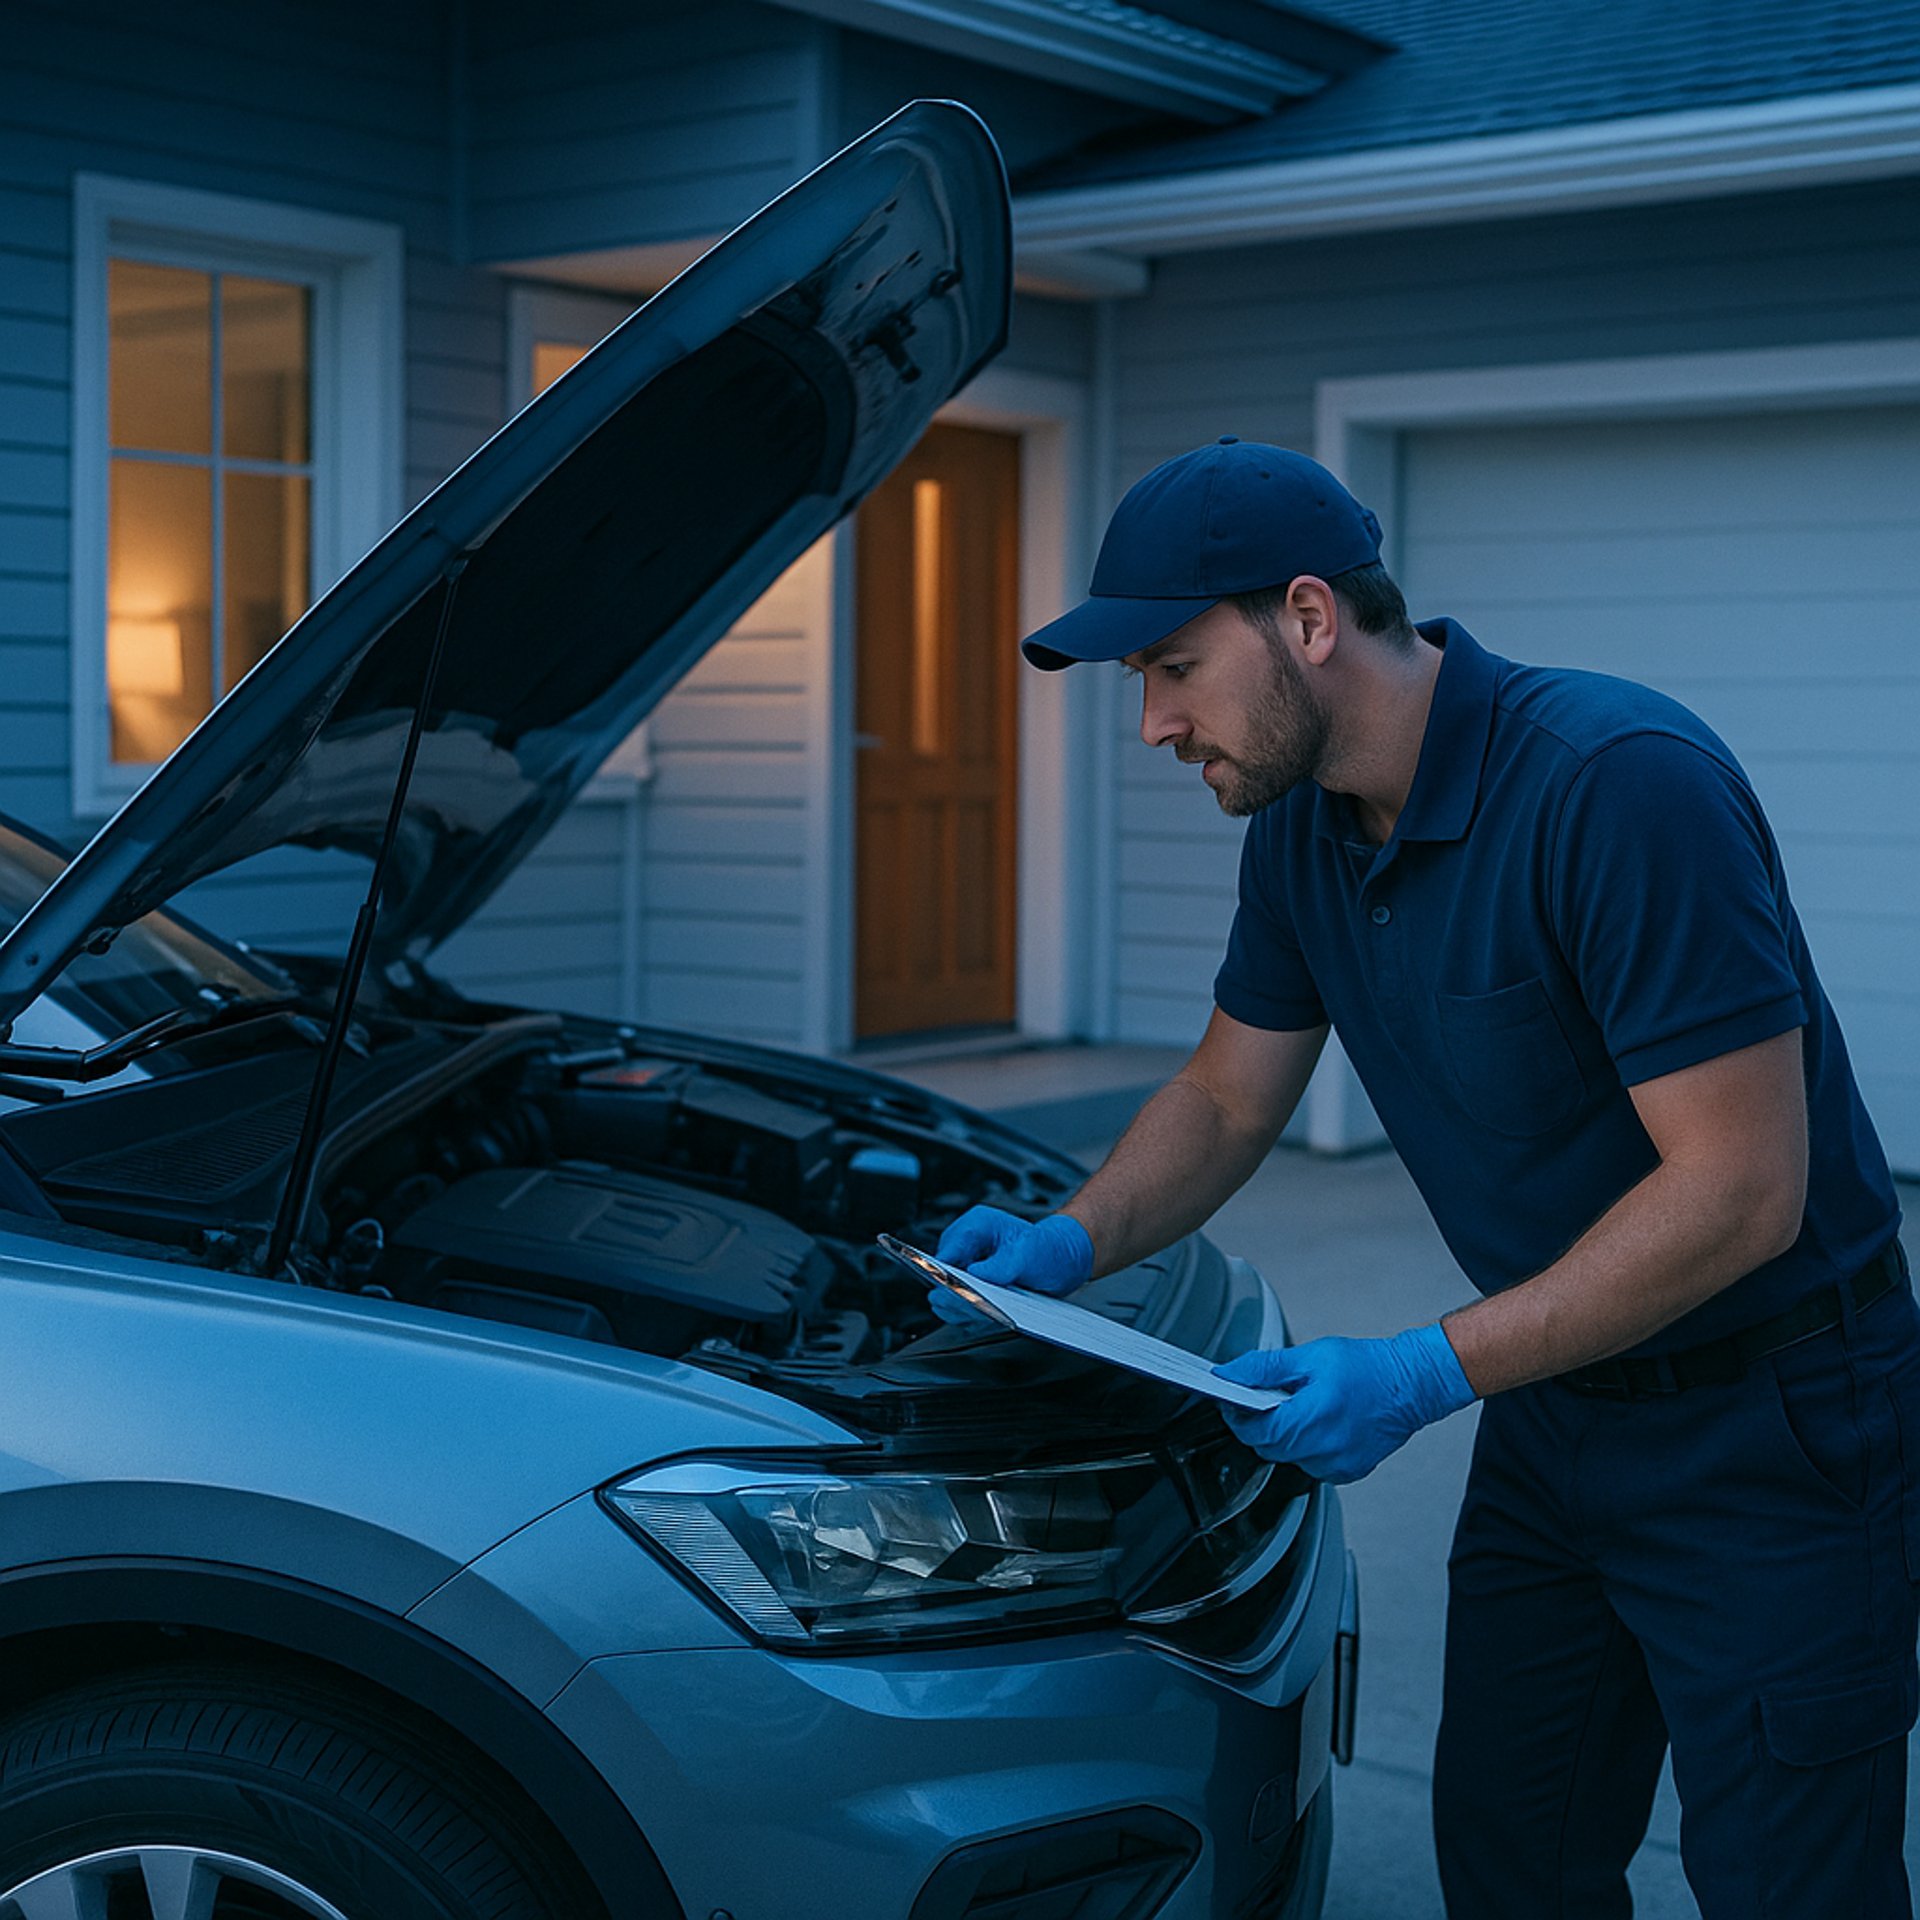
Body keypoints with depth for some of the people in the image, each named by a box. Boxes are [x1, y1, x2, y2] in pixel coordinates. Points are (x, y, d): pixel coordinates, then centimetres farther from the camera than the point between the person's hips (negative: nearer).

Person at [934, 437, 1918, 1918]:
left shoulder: (1622, 783, -27)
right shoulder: (1304, 829, 0)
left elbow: (1741, 1191, -27)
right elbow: (1226, 1101, 13)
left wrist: (1429, 1376, -26)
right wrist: (1070, 1245, -5)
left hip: (1771, 1429, -8)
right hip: (1552, 1418, 8)